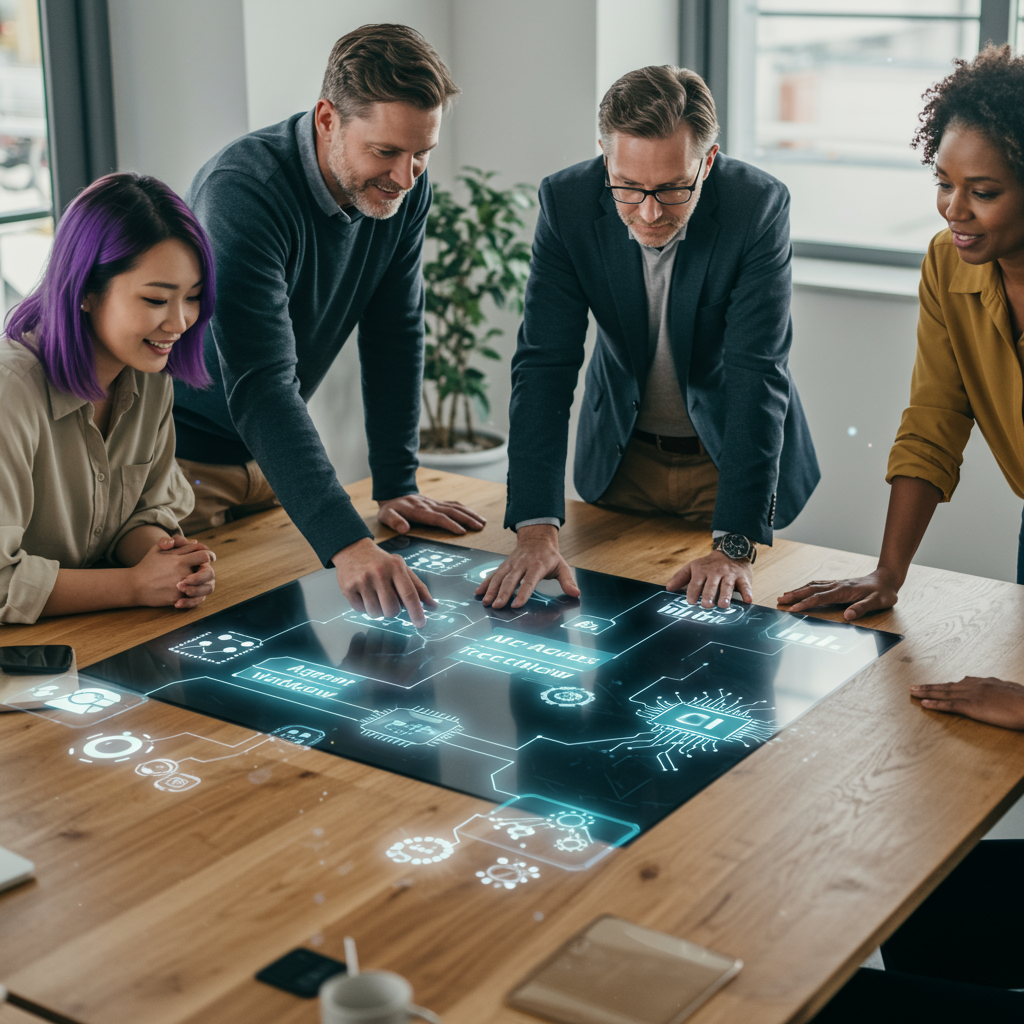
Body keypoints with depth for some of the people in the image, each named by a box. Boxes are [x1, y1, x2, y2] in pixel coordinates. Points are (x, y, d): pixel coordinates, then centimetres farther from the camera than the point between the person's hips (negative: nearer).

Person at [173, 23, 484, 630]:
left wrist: (396, 486, -5)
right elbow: (260, 386, -42)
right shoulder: (245, 191, -33)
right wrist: (347, 542, -51)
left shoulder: (405, 190, -11)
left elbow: (395, 336, -1)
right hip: (181, 453, -6)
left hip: (269, 454, 6)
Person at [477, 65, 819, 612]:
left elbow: (758, 375, -29)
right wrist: (536, 528, -32)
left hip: (730, 451, -2)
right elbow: (545, 363, -21)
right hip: (621, 454, 2)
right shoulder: (566, 201, -20)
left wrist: (735, 545, -36)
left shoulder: (759, 206, -26)